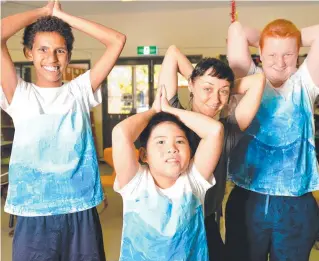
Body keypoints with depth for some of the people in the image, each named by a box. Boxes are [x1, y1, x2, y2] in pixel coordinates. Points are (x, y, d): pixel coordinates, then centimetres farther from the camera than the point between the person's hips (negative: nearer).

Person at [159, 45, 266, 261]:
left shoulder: (228, 131, -3)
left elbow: (258, 80, -7)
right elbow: (173, 52, -4)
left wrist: (223, 88, 1)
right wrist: (205, 83, 2)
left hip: (206, 225, 1)